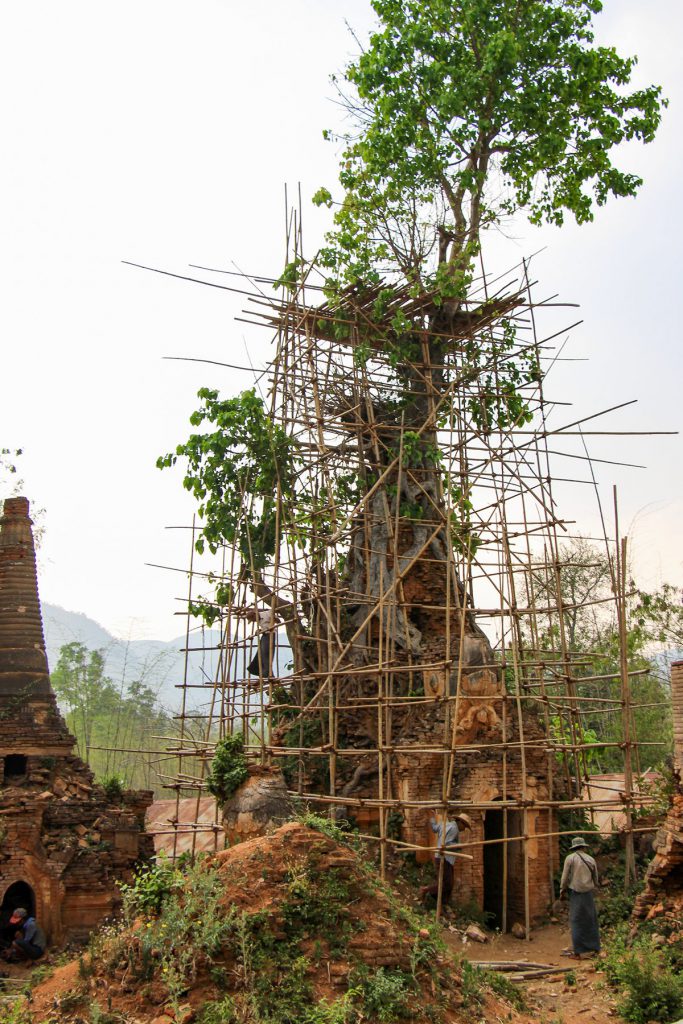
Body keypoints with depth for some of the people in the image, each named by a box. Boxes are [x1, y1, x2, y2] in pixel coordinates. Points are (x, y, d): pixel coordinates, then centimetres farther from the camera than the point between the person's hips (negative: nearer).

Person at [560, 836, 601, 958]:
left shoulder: (570, 858, -6)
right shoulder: (590, 859, 5)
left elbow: (565, 876, -6)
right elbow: (595, 879, 13)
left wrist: (562, 891, 5)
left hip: (576, 893, -4)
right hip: (588, 893, 4)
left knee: (577, 921, 0)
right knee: (590, 920, 12)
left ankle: (579, 951, -1)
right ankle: (593, 948, 17)